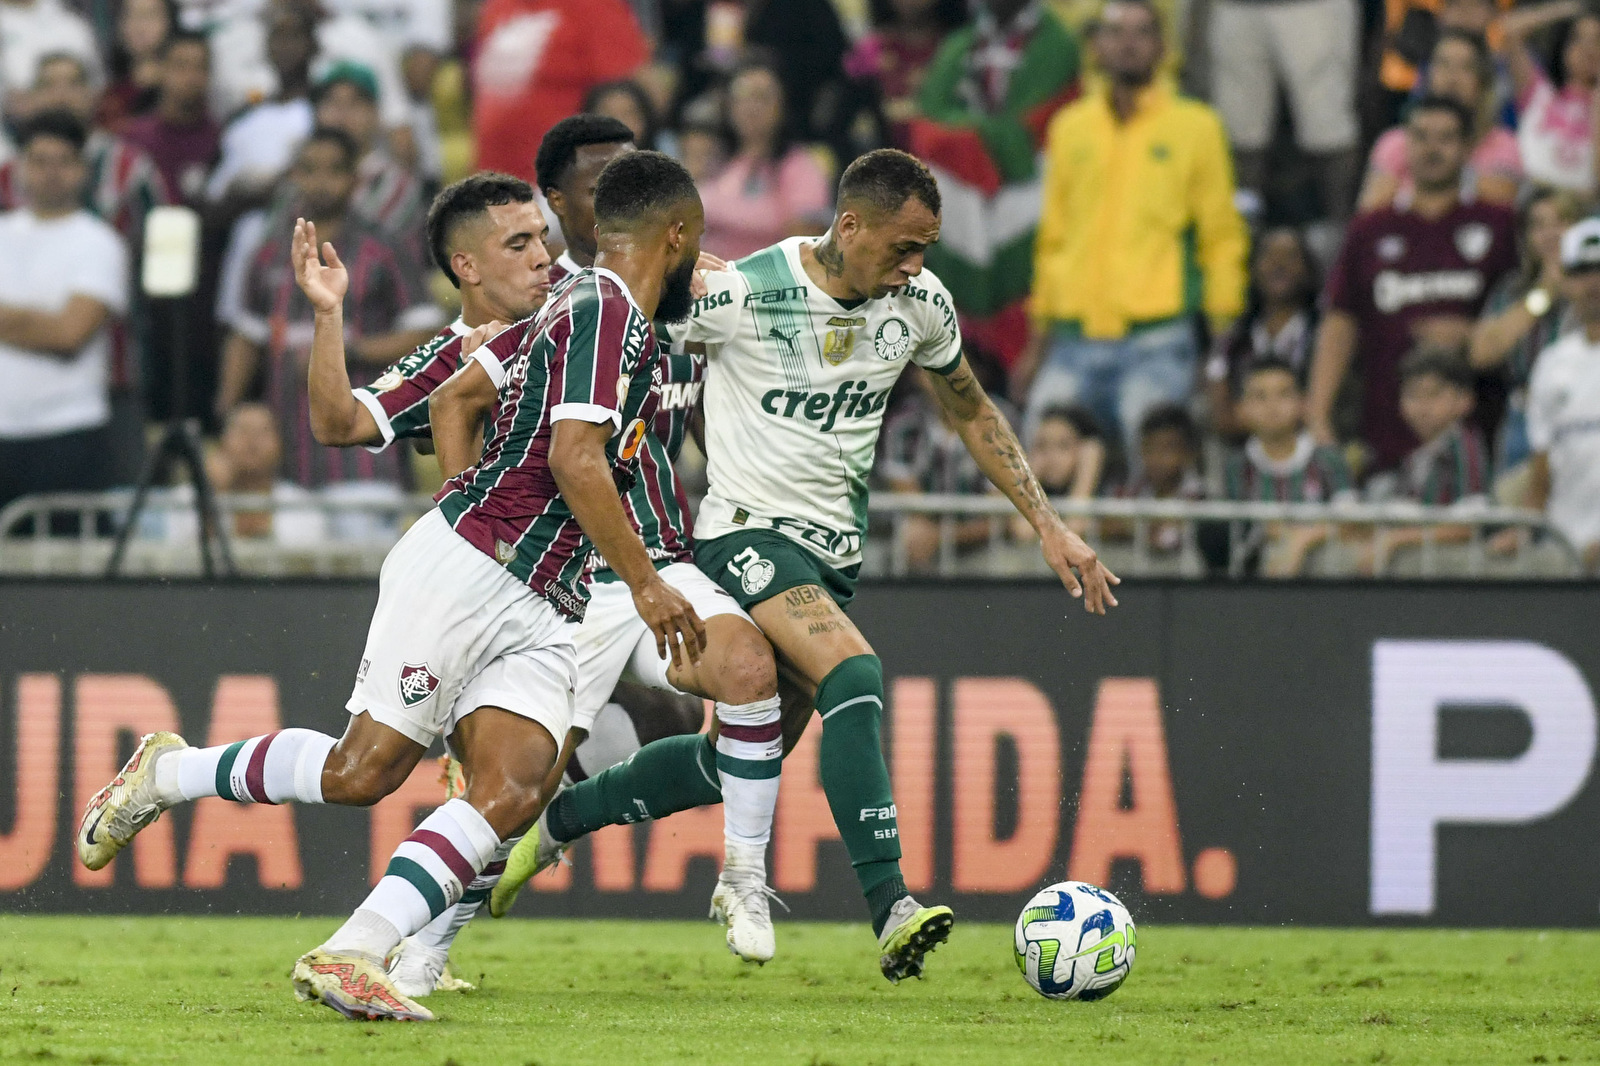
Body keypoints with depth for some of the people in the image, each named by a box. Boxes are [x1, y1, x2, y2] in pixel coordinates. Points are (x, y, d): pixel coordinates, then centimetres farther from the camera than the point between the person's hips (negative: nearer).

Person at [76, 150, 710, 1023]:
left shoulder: (573, 310, 18)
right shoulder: (608, 313, -11)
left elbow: (454, 400, 25)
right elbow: (575, 458, -22)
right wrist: (644, 582, -19)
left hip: (535, 613, 9)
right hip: (463, 570, -9)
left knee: (510, 796, -12)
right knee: (363, 769, -6)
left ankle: (350, 955, -20)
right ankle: (165, 773, 16)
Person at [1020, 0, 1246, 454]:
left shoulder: (1195, 126, 5)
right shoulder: (1069, 128, 15)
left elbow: (1222, 237, 4)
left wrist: (1223, 329, -4)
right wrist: (1038, 339, 17)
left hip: (1157, 340, -4)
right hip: (1076, 343, 4)